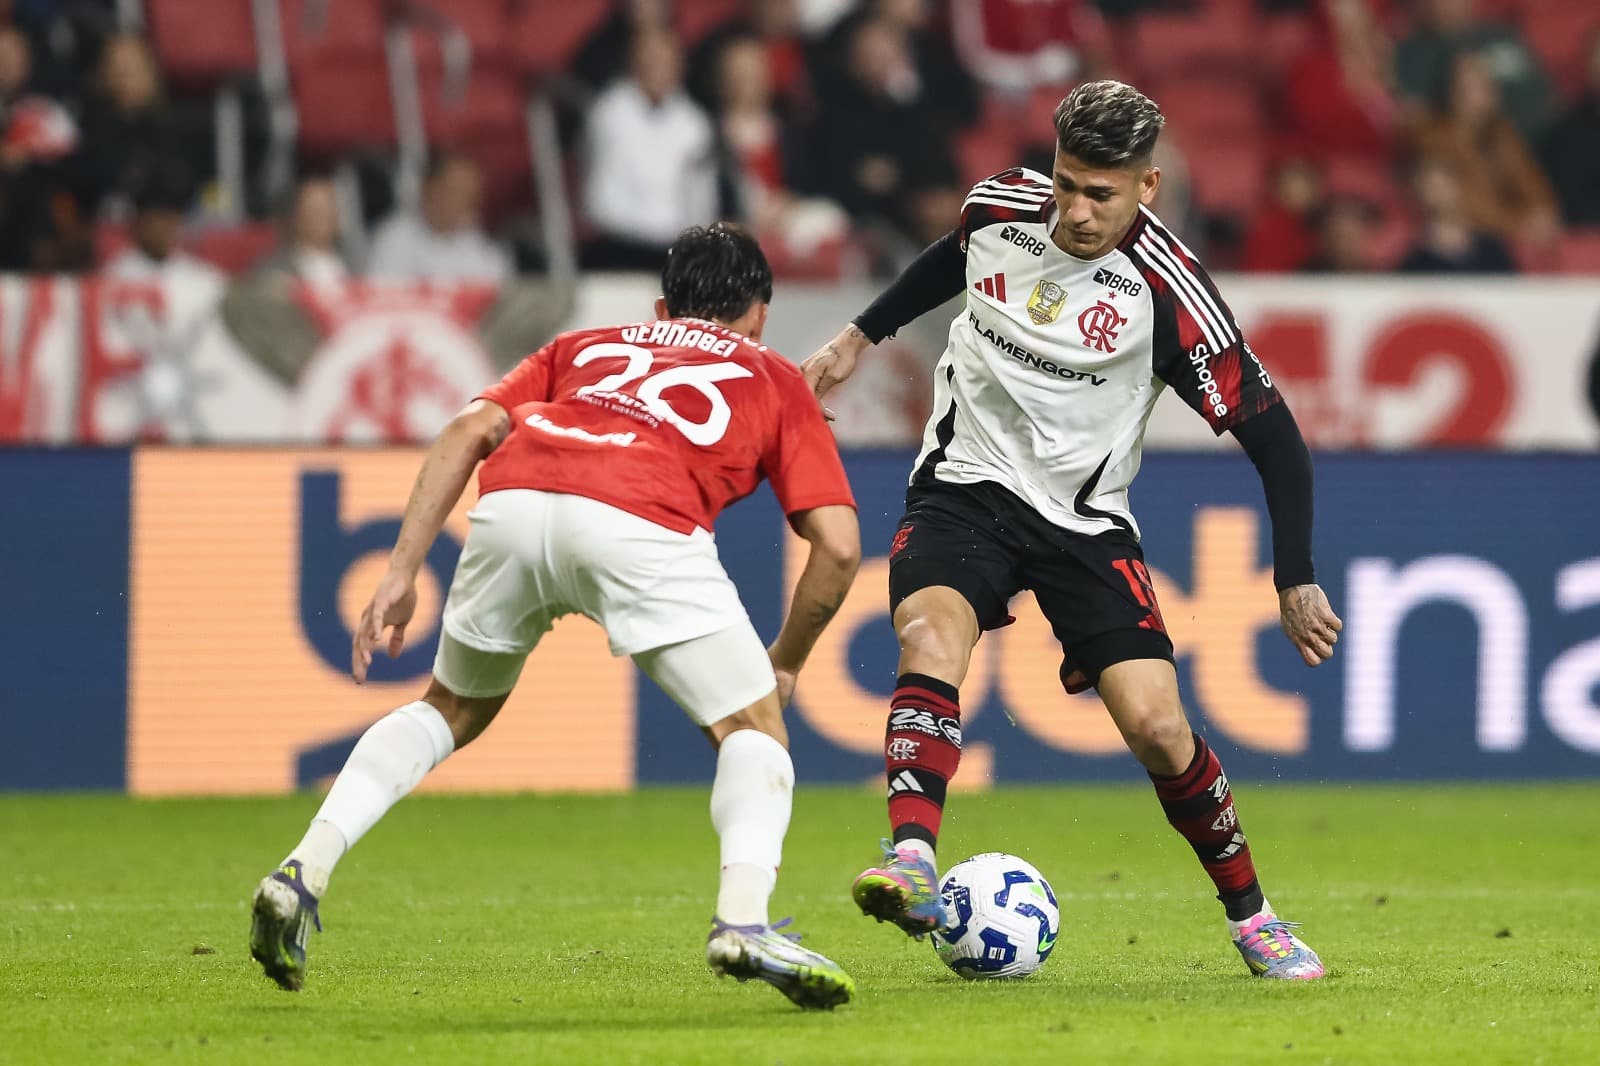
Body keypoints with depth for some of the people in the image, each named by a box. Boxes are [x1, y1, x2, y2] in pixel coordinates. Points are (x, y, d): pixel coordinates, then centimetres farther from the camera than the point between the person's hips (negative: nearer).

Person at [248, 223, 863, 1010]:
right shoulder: (774, 378, 32)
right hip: (640, 521, -3)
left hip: (513, 501, 3)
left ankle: (305, 871, 12)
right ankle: (744, 921, -13)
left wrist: (402, 572, 16)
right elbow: (838, 545, 19)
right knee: (754, 731, 12)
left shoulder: (586, 346, 38)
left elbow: (470, 431, 20)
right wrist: (787, 663, 34)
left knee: (451, 709, 27)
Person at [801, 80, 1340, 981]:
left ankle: (1251, 916, 11)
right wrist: (863, 335, 27)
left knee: (1157, 725, -12)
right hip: (965, 490, 2)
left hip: (1085, 518, -2)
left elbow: (1271, 432, -12)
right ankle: (911, 868, -46)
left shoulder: (1165, 288, -18)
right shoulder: (1000, 208, -6)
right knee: (932, 636, -30)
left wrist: (1297, 581, -12)